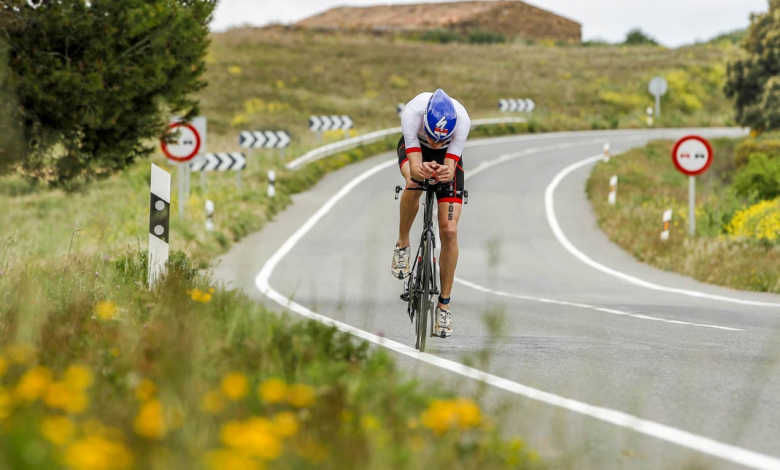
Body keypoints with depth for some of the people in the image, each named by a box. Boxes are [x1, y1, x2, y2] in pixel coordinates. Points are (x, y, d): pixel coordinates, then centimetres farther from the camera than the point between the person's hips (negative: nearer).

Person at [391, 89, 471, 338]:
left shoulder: (462, 120, -38)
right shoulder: (412, 113, -39)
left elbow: (450, 166, -37)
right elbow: (414, 165, -41)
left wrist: (446, 173, -60)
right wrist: (420, 170, -64)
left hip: (448, 157, 0)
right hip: (414, 148, 0)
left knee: (449, 231, -11)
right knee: (414, 183, -38)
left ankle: (444, 303, 3)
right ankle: (402, 244, -12)